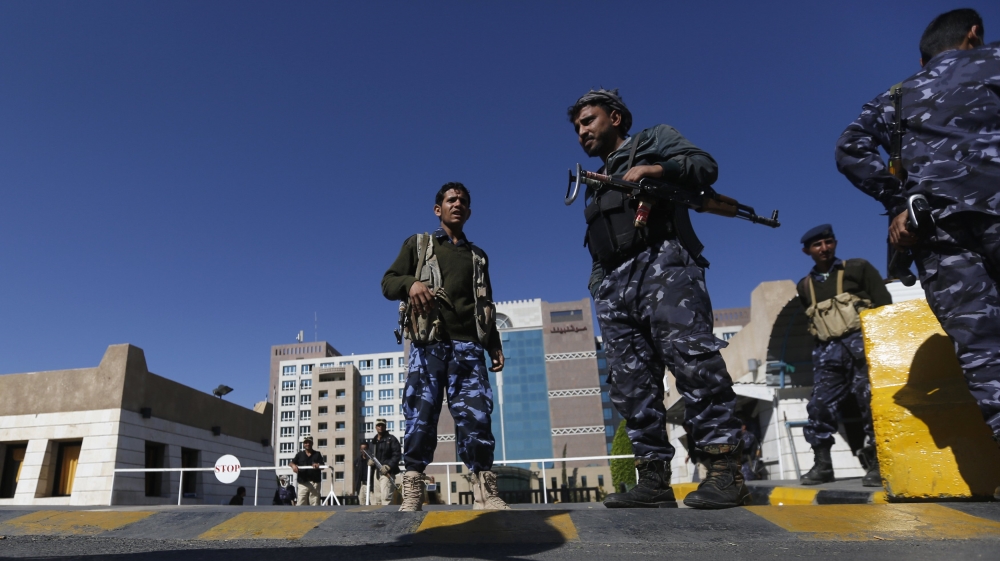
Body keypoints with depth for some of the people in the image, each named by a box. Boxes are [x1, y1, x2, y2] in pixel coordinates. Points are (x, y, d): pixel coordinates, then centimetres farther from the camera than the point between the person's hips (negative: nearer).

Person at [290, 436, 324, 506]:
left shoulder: (317, 454, 13)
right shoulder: (300, 454, 15)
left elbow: (322, 466, 3)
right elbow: (291, 463, 3)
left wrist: (318, 465, -21)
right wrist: (293, 465, -22)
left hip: (314, 482, 0)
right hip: (303, 483, 1)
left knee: (315, 504, -3)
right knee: (301, 504, -4)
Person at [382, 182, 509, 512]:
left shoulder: (478, 257, 25)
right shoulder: (418, 244, 18)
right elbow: (388, 283, 9)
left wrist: (495, 347, 12)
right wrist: (411, 282, -14)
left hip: (469, 345, 2)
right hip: (428, 342, -1)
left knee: (476, 416, -9)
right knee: (421, 416, -7)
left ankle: (485, 491, -8)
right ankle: (412, 490, -1)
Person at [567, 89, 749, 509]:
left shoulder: (654, 140, 20)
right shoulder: (597, 184, 34)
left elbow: (705, 166, 3)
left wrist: (655, 170, -12)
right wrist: (597, 283, 6)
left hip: (661, 261, -6)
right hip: (613, 282, 7)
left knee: (690, 356, -22)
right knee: (630, 382, -3)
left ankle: (724, 470, -20)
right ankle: (654, 479, -2)